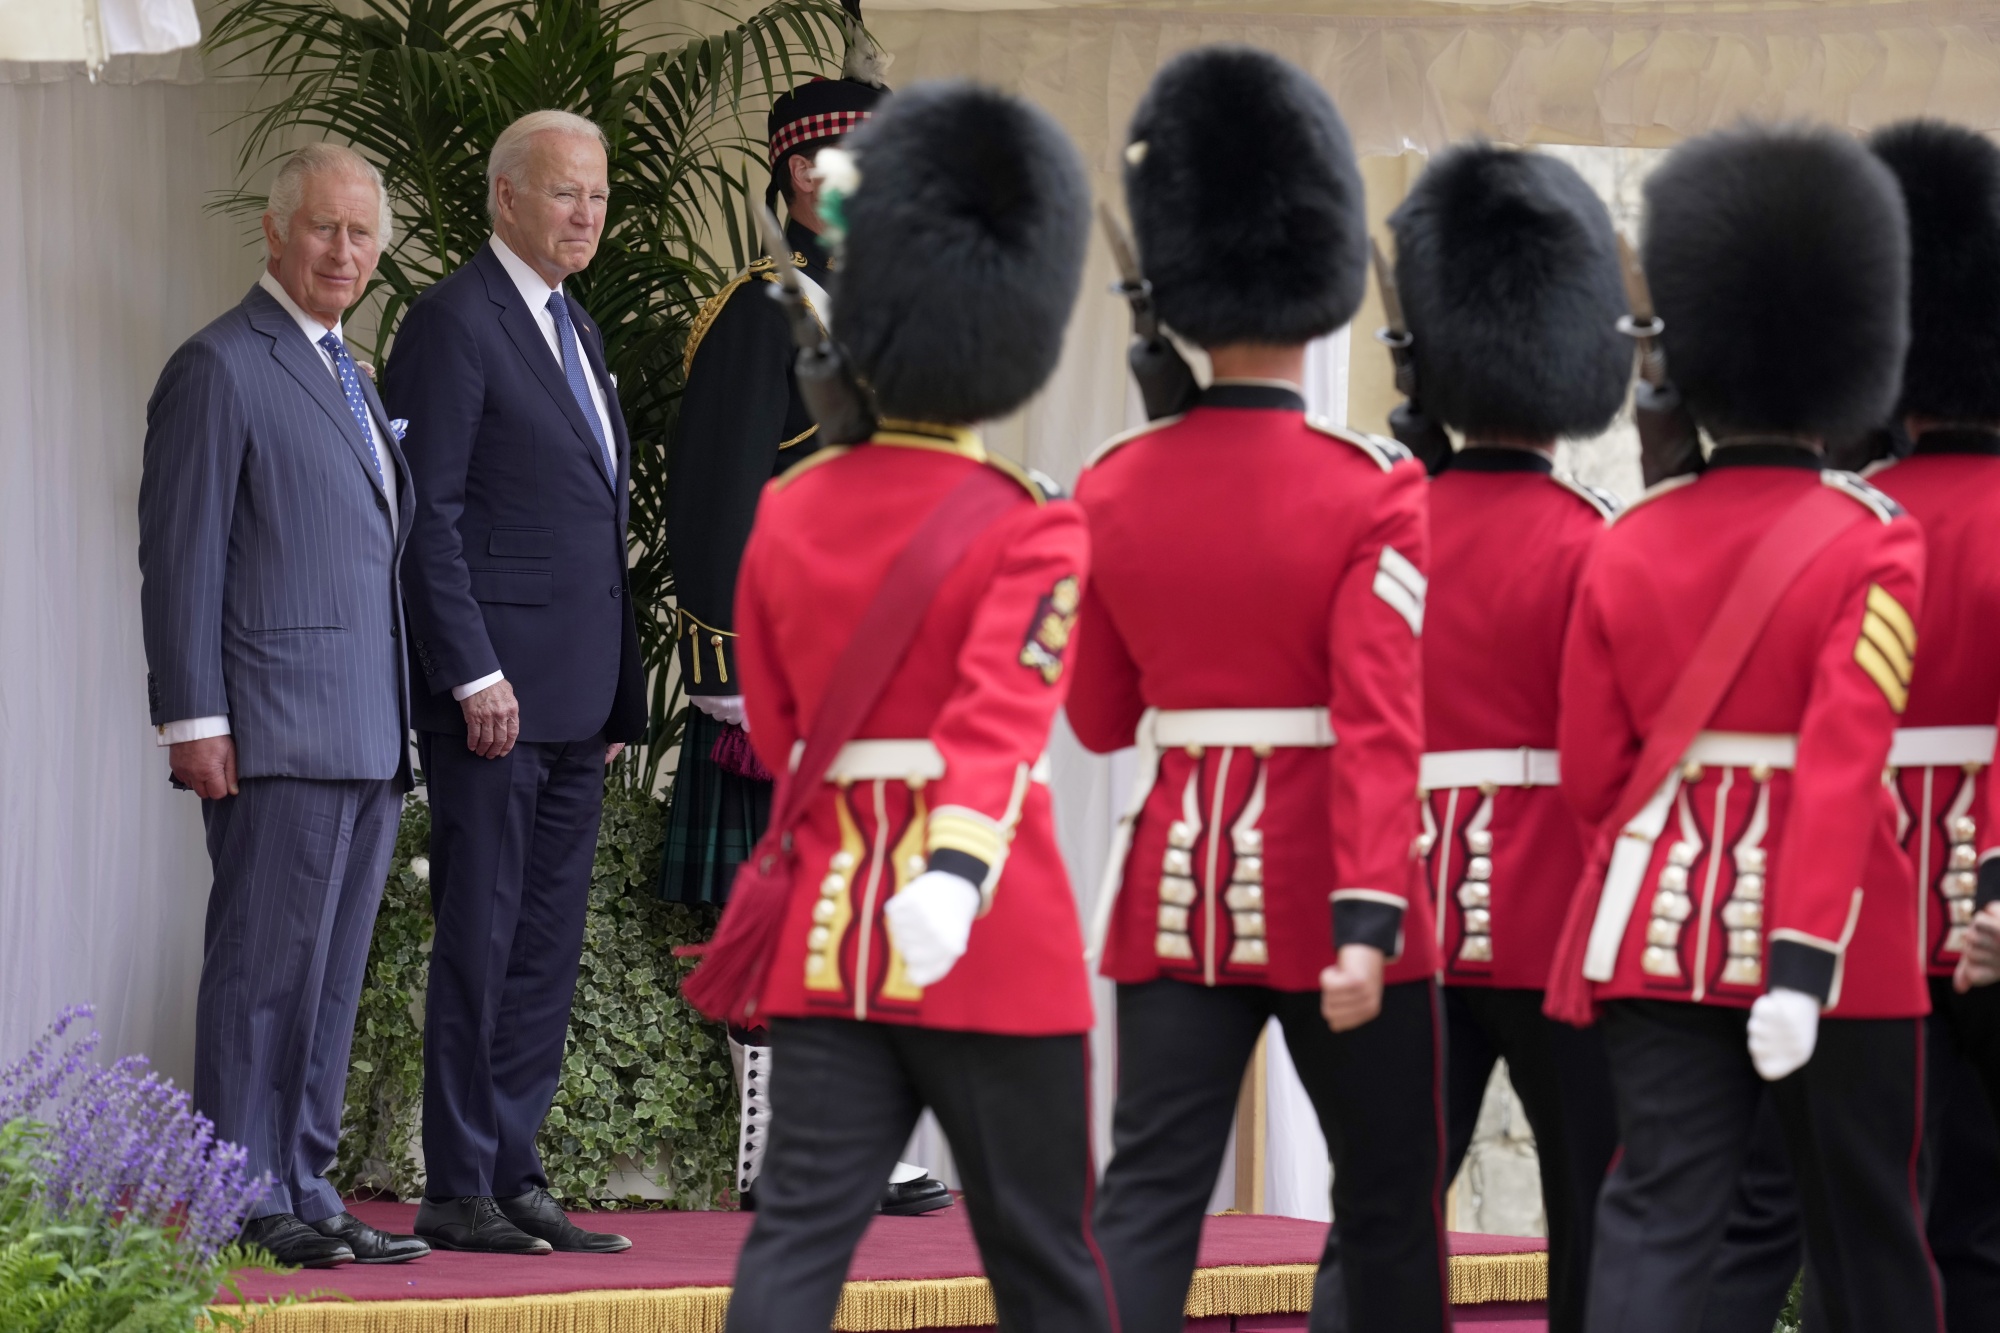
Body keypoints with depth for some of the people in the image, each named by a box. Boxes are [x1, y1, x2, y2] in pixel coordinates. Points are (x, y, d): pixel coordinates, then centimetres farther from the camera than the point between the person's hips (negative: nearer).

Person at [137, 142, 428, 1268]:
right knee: (264, 969, -6)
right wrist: (194, 719, -15)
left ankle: (306, 1192, 14)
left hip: (369, 739, 8)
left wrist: (404, 724, 17)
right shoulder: (221, 368, -5)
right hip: (278, 734, -8)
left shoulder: (351, 377, 21)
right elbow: (180, 556, -9)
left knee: (331, 977, 10)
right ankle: (246, 1205, -2)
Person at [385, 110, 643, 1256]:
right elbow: (428, 513, -13)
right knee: (480, 941, -5)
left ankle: (513, 1177, 13)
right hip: (495, 690, -8)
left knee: (548, 948, 9)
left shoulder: (578, 331, 19)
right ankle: (457, 1194, -1)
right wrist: (474, 673, -18)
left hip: (576, 695, 8)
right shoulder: (455, 322, -8)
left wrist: (621, 690, 16)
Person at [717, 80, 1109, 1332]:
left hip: (826, 939, 4)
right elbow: (1000, 715, -26)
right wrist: (955, 871, -39)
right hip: (993, 946, -4)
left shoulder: (787, 515, 7)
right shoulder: (1030, 532, -9)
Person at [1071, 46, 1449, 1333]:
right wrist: (1368, 922, -22)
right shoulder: (1373, 489, -11)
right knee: (1390, 1209, 11)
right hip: (1323, 888, -3)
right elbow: (1379, 725, -18)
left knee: (1147, 1200, 1)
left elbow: (1099, 720, 10)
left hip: (1176, 885, 3)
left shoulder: (1114, 487, 2)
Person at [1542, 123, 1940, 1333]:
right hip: (1833, 937, -3)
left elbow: (1592, 771, 4)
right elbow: (1843, 766, -18)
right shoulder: (1872, 541, -9)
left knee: (1657, 1218, -1)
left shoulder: (1630, 546, 2)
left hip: (1663, 933, 3)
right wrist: (1804, 964, -21)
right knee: (1866, 1228, 10)